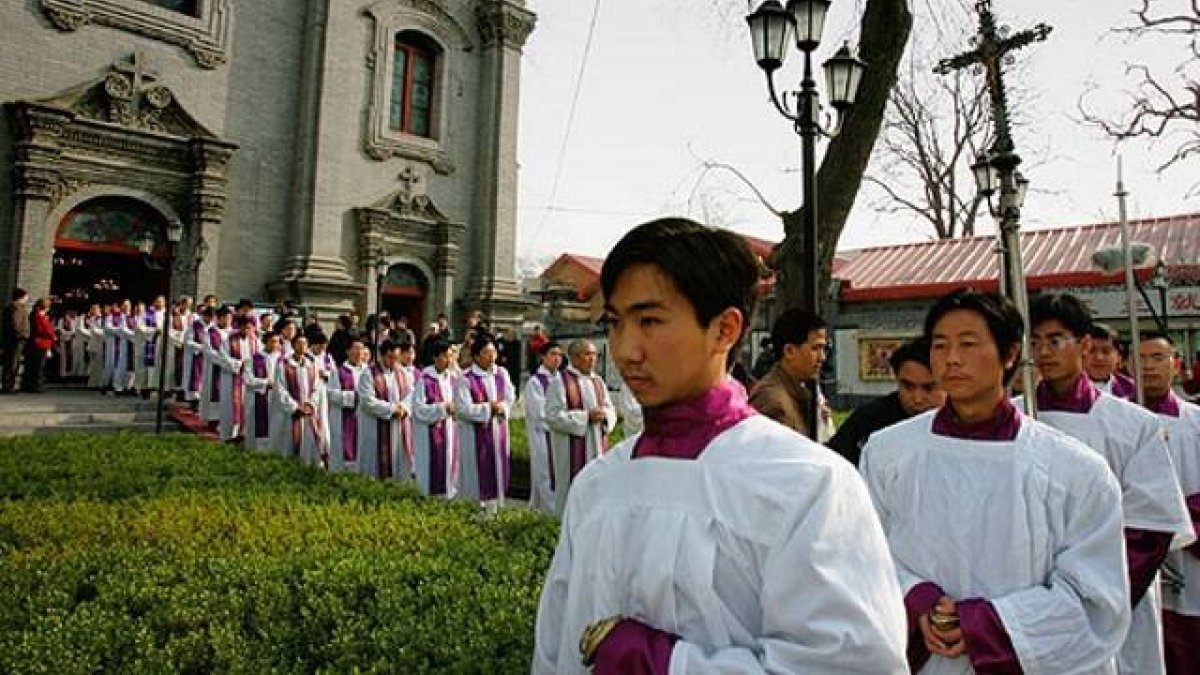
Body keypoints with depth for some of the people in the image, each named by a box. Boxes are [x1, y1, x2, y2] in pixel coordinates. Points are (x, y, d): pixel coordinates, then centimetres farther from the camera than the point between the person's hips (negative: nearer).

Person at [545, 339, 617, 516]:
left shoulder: (598, 381, 12)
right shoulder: (559, 382, -7)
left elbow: (611, 410, 15)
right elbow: (553, 416, -14)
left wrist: (604, 415, -10)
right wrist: (586, 416, -19)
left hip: (597, 448, 6)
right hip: (572, 450, -6)